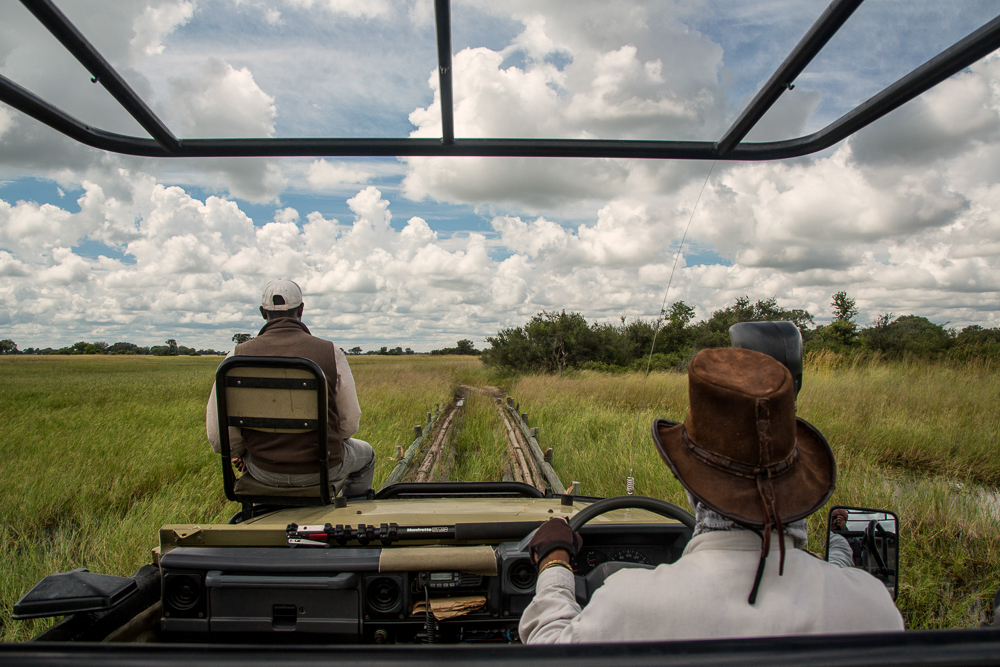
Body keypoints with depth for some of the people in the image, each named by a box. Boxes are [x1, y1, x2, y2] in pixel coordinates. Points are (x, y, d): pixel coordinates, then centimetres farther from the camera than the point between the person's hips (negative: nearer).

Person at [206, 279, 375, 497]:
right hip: (322, 471, -2)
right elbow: (350, 423, -8)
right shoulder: (331, 353, -12)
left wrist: (241, 453, 14)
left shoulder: (238, 357, -9)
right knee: (365, 453, 33)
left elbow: (217, 434, -7)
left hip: (263, 473, 2)